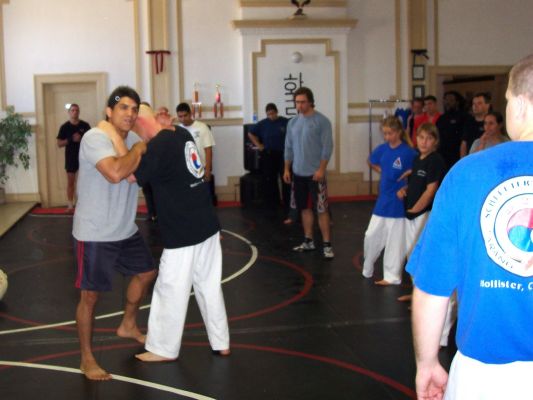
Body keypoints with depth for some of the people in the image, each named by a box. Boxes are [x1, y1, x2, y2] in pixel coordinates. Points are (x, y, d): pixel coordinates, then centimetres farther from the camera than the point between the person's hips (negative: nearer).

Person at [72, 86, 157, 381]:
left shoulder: (132, 139, 5)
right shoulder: (95, 138, -22)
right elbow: (116, 173, -38)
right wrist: (139, 149, -22)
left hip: (126, 230, 9)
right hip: (94, 234, -9)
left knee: (146, 273, 22)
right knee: (90, 295, 0)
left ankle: (128, 326, 45)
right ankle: (87, 359, 17)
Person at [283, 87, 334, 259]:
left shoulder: (321, 121, -8)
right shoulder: (292, 122, 9)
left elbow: (327, 147, -11)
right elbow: (289, 147, 14)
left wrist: (321, 169, -17)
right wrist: (287, 169, 10)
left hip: (315, 173, -6)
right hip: (298, 173, 6)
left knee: (321, 209, -5)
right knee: (305, 208, 13)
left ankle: (327, 245, 0)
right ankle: (308, 241, 23)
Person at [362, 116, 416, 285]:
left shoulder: (408, 152, -16)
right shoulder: (382, 149, 1)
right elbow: (372, 163, 19)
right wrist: (384, 172, 6)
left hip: (398, 203, -5)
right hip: (382, 201, 5)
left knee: (395, 241, 6)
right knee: (371, 235, 10)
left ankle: (392, 276, 19)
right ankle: (367, 270, 30)